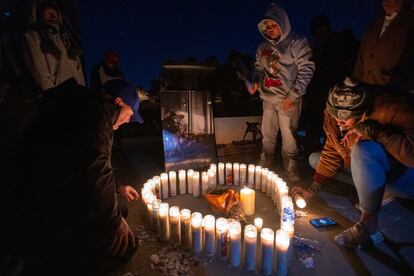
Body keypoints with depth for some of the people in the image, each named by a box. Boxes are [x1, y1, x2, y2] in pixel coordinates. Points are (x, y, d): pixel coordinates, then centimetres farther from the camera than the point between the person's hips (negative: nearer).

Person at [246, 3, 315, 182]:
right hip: (268, 98, 5)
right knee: (267, 134, 11)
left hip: (288, 99, -4)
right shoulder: (263, 47, 11)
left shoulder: (296, 44, -4)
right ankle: (265, 165, 26)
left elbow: (306, 70, -7)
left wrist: (293, 95, -13)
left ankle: (290, 168, 17)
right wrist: (255, 83, -2)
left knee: (288, 136, 0)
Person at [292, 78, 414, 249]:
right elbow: (332, 153, -1)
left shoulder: (392, 109, -28)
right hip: (374, 172, 8)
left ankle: (368, 227, -23)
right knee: (315, 158, 4)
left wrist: (372, 130, -38)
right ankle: (383, 192, 5)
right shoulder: (334, 116, -10)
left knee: (363, 148, -37)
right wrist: (313, 189, -2)